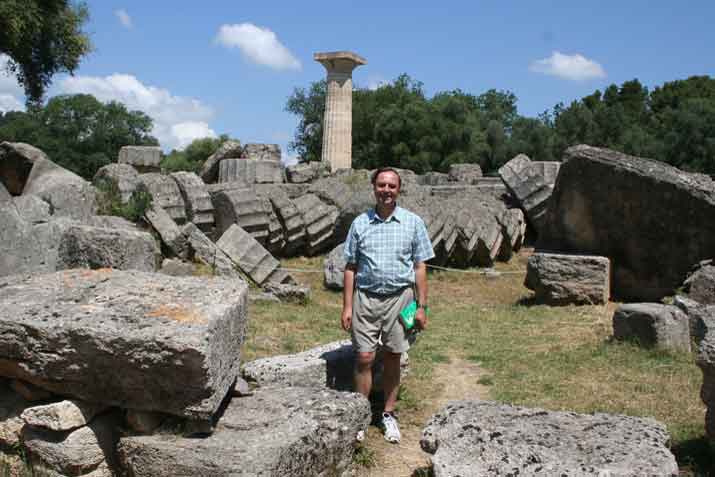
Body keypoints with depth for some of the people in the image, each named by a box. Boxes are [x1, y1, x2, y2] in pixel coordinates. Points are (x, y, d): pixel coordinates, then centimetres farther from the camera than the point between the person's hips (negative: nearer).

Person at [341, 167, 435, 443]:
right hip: (366, 298, 0)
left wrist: (421, 306, -2)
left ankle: (389, 415, 24)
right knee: (364, 358, 0)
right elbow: (350, 267, 5)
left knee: (392, 358, 9)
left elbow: (420, 267, 2)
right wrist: (347, 306, 1)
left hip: (399, 298, 0)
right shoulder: (360, 223, 3)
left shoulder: (413, 223, 1)